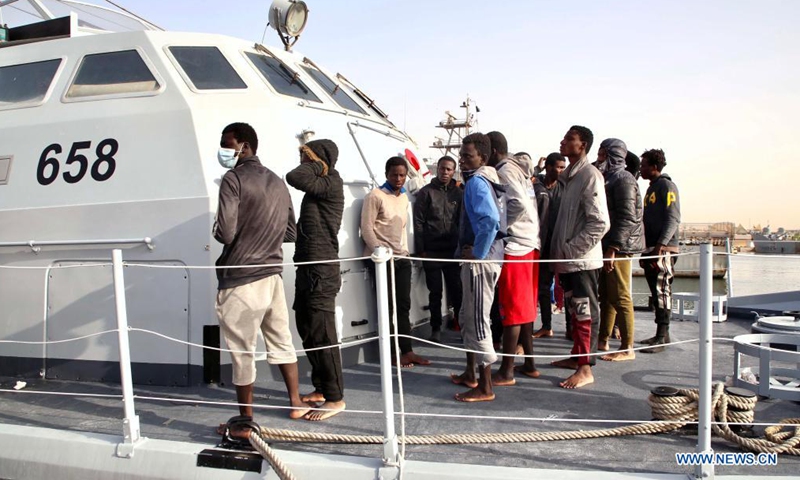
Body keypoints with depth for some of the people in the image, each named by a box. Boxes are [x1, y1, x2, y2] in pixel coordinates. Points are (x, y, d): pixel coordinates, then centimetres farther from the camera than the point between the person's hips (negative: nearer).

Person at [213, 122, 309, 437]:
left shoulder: (234, 179, -12)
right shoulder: (277, 182, 11)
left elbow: (225, 233, -19)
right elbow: (291, 233, 15)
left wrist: (218, 229, 1)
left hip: (241, 279, -7)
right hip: (272, 274, 8)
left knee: (242, 351, 3)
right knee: (281, 340, 19)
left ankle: (245, 419, 14)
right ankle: (296, 403, 30)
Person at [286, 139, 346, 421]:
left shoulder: (331, 183, -10)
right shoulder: (318, 186, 17)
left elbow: (293, 178, -23)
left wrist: (316, 164, -11)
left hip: (321, 270, -10)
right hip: (308, 269, 10)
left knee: (322, 334, -7)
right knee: (307, 330, 16)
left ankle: (335, 398, 2)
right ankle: (321, 389, 27)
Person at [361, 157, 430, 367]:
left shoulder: (404, 198, 17)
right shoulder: (375, 196, -5)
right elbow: (366, 227, -10)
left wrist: (405, 251, 12)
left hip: (401, 257, 7)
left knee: (404, 305, 6)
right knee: (388, 306, -3)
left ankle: (407, 351, 12)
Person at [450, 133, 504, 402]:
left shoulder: (476, 182, -15)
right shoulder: (483, 181, 15)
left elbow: (490, 221, -30)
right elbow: (496, 217, 22)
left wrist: (478, 253, -18)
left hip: (481, 261, -11)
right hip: (475, 259, 11)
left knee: (478, 320, -5)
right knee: (468, 317, 19)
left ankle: (485, 388, 3)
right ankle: (470, 374, 31)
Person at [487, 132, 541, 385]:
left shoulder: (505, 171, -10)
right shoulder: (519, 169, 17)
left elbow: (520, 204, -23)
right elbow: (525, 204, 13)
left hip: (513, 246, -9)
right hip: (529, 244, 9)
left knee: (511, 310, -5)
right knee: (525, 308, 14)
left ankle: (506, 371, 1)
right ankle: (529, 364, 22)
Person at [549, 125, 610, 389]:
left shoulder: (590, 175, -14)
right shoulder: (569, 176, 14)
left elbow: (600, 223, -20)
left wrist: (570, 249, -18)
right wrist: (559, 249, 13)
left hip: (583, 260, -9)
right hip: (568, 260, 9)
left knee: (585, 312, -2)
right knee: (574, 310, 17)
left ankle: (585, 369, 4)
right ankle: (576, 356, 30)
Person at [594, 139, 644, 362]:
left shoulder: (623, 179, -11)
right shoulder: (608, 178, 17)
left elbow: (627, 218, -18)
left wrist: (613, 248, -22)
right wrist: (607, 247, 17)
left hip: (619, 247, -9)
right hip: (607, 246, 9)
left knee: (620, 297, -4)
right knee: (606, 296, 14)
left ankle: (627, 348, 3)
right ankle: (603, 341, 24)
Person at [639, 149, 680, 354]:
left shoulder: (666, 186, -7)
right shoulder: (651, 188, 20)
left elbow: (673, 219, -16)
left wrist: (660, 245, -24)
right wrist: (645, 251, 21)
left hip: (663, 250, -9)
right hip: (651, 249, 9)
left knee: (662, 292, -9)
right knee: (657, 293, 10)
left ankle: (661, 338, -7)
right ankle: (662, 334, 17)